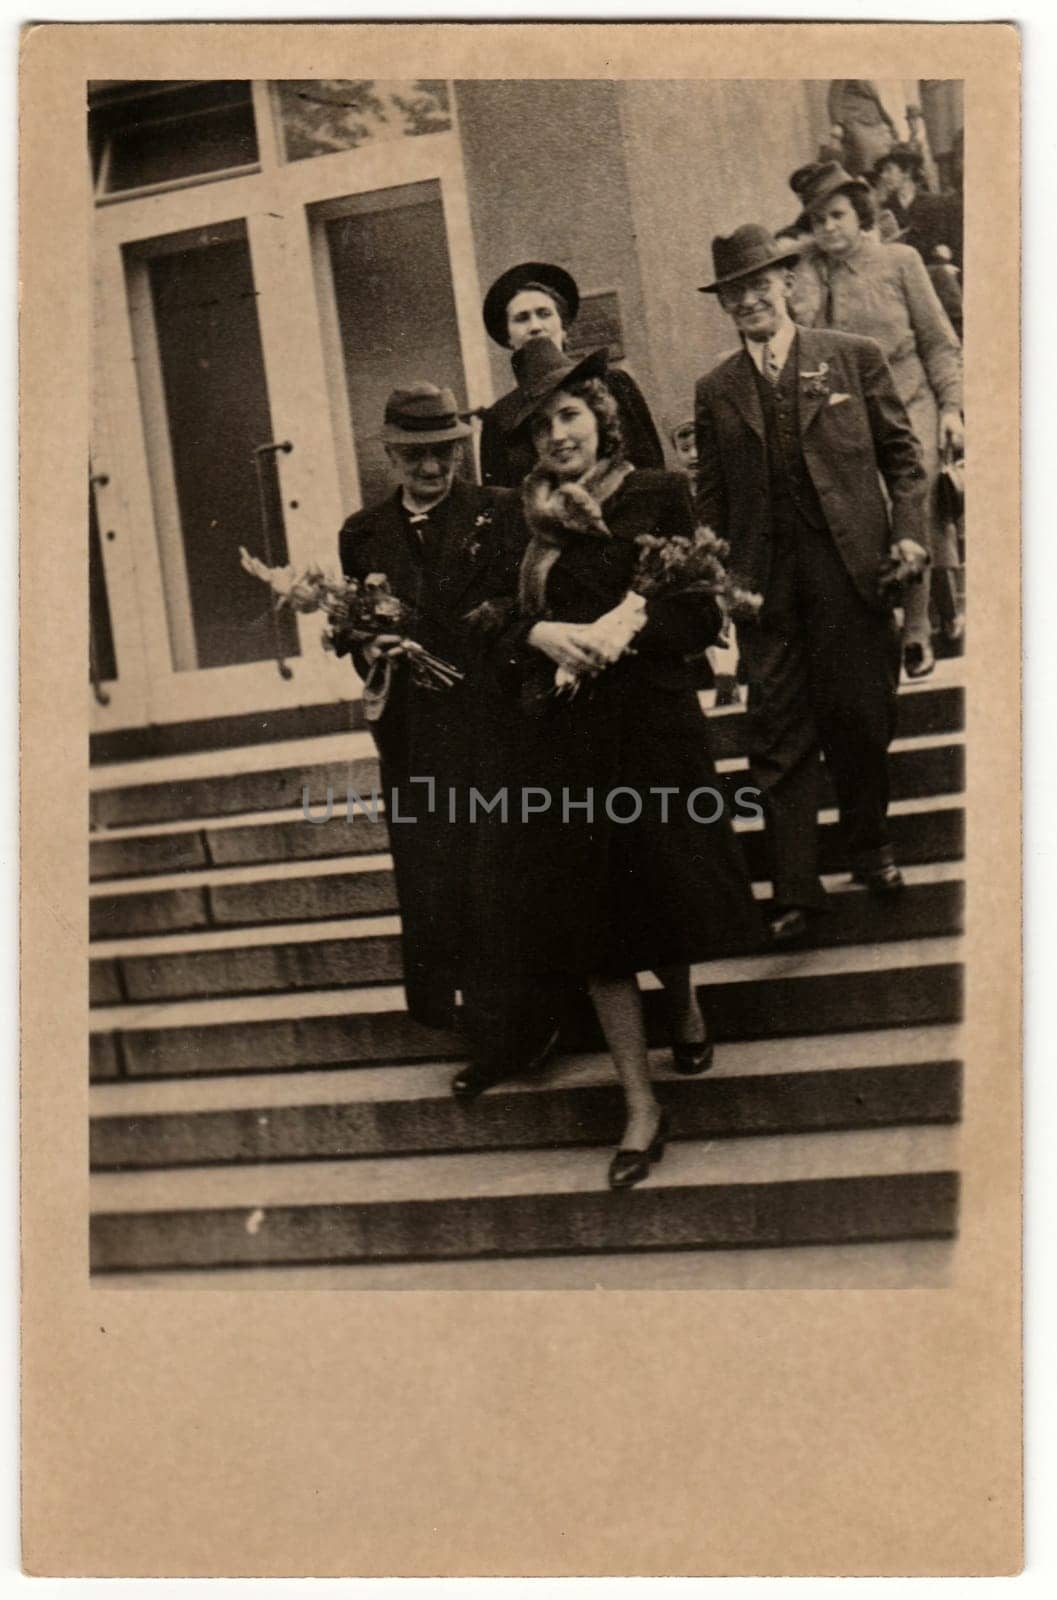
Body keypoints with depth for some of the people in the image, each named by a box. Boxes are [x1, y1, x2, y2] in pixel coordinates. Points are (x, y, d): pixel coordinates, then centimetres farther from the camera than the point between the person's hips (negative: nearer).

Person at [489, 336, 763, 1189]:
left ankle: (685, 1001, 45)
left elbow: (703, 614, -3)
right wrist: (543, 634, -12)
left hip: (655, 726, -2)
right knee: (593, 922, 3)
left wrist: (635, 619, -19)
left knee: (666, 891, 7)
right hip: (563, 740, 2)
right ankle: (642, 1109, 13)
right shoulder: (524, 519, 8)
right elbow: (501, 628, 8)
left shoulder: (659, 495, 0)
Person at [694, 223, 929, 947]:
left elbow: (901, 451, 8)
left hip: (850, 563, -1)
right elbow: (713, 494, 12)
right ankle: (794, 891, 6)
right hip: (766, 576, 1)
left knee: (862, 716, 7)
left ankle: (871, 848, 31)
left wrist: (907, 531, -4)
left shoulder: (855, 357, 7)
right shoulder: (716, 390, 11)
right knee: (779, 732, -1)